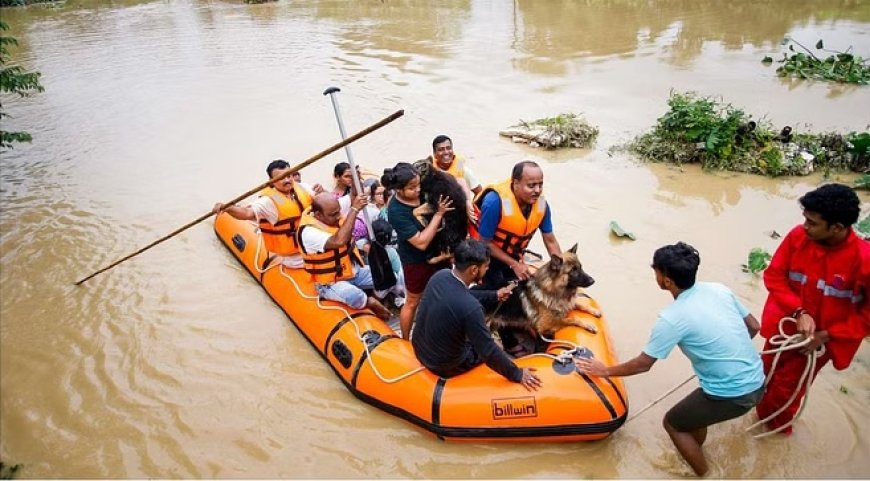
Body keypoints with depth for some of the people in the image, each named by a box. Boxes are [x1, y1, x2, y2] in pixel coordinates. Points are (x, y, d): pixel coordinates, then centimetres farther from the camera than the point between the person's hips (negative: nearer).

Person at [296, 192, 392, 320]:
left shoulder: (333, 210, -7)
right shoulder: (308, 232, -30)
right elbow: (339, 241, -46)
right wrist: (354, 209, -41)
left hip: (353, 269, 7)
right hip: (330, 282, -7)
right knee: (355, 296, -37)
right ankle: (370, 302, -5)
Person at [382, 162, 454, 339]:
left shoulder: (422, 189, -16)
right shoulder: (396, 211, -29)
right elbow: (421, 242, -30)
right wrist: (439, 213, -29)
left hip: (438, 251, 6)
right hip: (417, 261, -6)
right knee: (412, 302, 15)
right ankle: (405, 341, 38)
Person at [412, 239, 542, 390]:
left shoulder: (440, 275, -13)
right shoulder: (470, 307, -35)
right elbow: (489, 352, -24)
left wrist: (494, 295, 20)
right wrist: (517, 374, -10)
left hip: (420, 349, 6)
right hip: (445, 366, -6)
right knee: (495, 348, 20)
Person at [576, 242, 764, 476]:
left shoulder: (672, 318, -19)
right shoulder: (718, 289, -1)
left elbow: (642, 365, -9)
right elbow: (753, 327, 11)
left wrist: (605, 370, 5)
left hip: (732, 395, -7)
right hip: (757, 383, 7)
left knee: (672, 423, 17)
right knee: (693, 407, 32)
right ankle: (695, 452, 53)